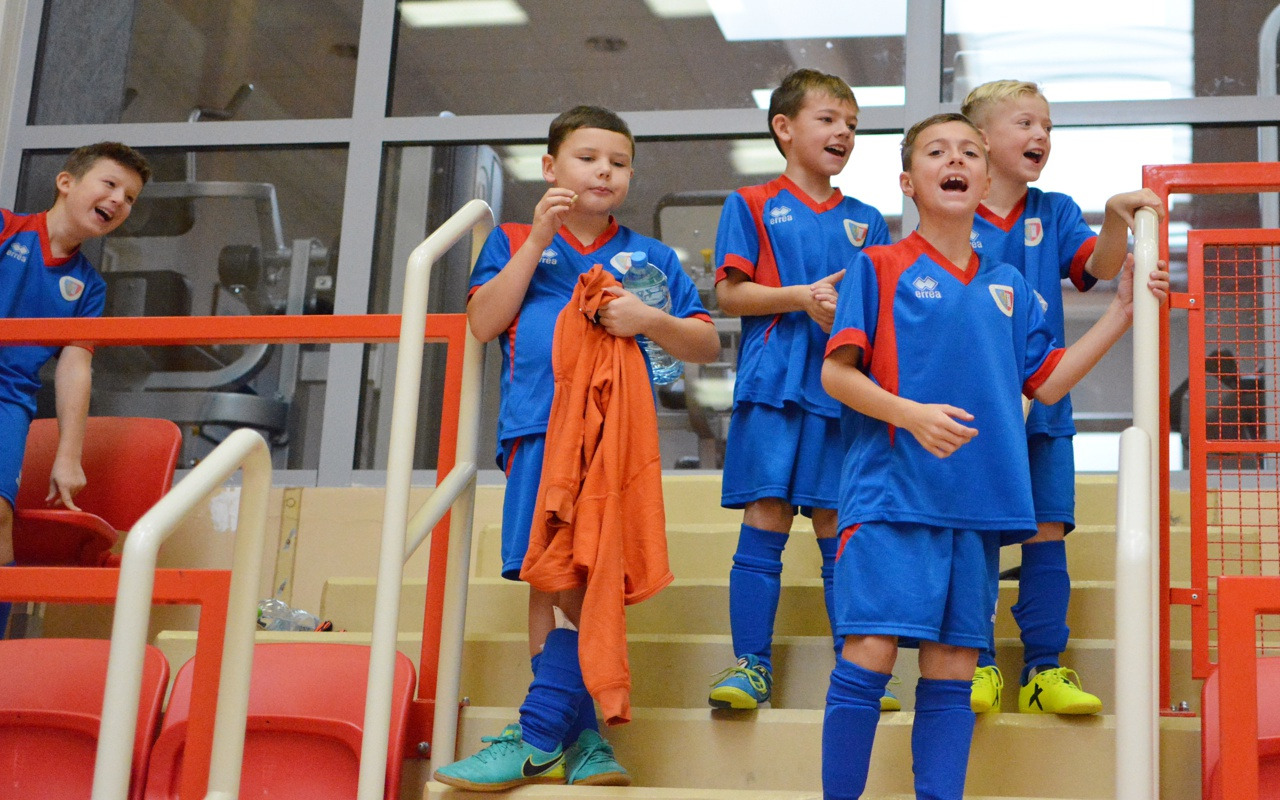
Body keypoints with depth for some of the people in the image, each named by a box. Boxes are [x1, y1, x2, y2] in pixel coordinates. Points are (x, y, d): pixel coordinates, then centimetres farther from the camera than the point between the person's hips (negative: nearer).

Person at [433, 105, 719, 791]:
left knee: (580, 585, -9)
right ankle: (579, 735, -1)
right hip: (539, 430, 0)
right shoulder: (514, 241, 19)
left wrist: (649, 319, -3)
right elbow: (484, 323, 3)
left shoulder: (650, 257, 20)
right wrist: (538, 239, -1)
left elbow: (707, 344, 17)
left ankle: (538, 739, -7)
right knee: (546, 583, -6)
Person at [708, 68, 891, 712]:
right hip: (773, 386, -2)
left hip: (844, 390, 3)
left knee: (840, 529, 2)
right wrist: (803, 298, -12)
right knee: (765, 524, -6)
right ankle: (751, 666, 0)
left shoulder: (865, 220, 19)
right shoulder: (752, 205, 9)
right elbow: (729, 293, 0)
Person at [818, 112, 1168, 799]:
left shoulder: (1008, 287, 17)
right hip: (891, 494, -4)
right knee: (870, 653, -11)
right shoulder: (879, 267, 2)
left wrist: (1123, 311, 13)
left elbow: (1045, 383, 16)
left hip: (978, 504, 5)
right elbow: (835, 372, -4)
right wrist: (910, 414, -18)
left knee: (952, 666, 5)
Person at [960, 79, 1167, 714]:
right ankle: (977, 666, 11)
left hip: (1043, 402, 3)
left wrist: (1116, 217, -25)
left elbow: (1100, 266, -7)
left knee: (1047, 531, 1)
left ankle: (1044, 670, 8)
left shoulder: (1055, 213, 9)